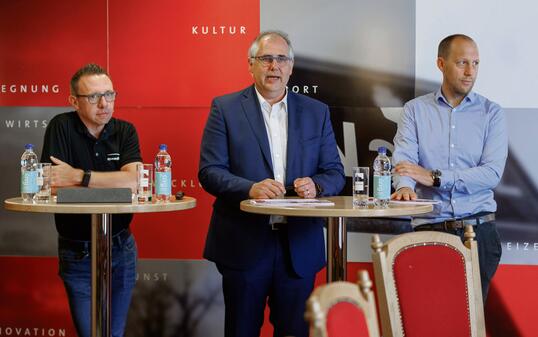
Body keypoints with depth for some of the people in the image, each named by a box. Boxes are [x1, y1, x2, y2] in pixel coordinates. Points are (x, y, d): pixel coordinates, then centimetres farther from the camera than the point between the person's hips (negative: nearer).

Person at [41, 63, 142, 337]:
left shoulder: (125, 131, -1)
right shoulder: (61, 127, -9)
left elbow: (133, 180, -18)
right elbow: (52, 186, -20)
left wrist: (78, 176, -23)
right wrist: (112, 184, -15)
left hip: (121, 248, 3)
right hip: (77, 254, -3)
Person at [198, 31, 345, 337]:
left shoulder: (317, 112, 10)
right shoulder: (225, 108, 2)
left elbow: (335, 172, 10)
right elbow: (210, 171, -5)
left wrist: (316, 185, -13)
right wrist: (250, 188, -22)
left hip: (299, 245, 2)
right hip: (244, 244, -2)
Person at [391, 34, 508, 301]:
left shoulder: (491, 113, 7)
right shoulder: (415, 110, 8)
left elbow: (492, 173, -6)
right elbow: (404, 157, -6)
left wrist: (435, 177, -15)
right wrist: (405, 185, -30)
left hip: (478, 227, 0)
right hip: (430, 228, 0)